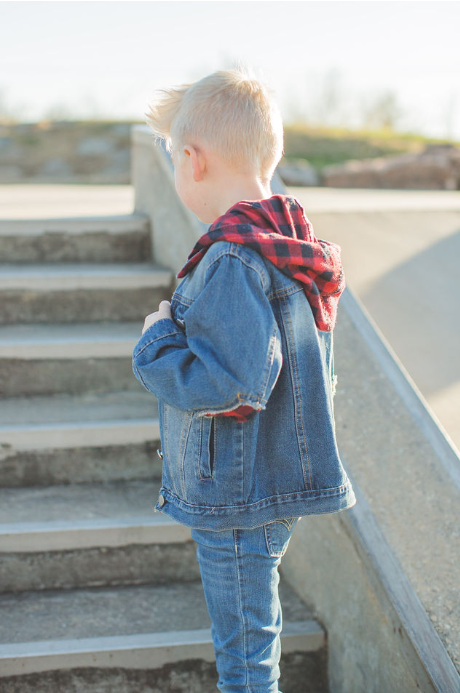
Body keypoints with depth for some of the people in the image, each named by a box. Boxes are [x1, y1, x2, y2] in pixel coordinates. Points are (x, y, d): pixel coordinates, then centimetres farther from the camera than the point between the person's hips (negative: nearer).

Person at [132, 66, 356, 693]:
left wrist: (157, 340, -14)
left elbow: (230, 382, -30)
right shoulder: (292, 250, 7)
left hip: (240, 500, -10)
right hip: (279, 478, 10)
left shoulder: (233, 259, -24)